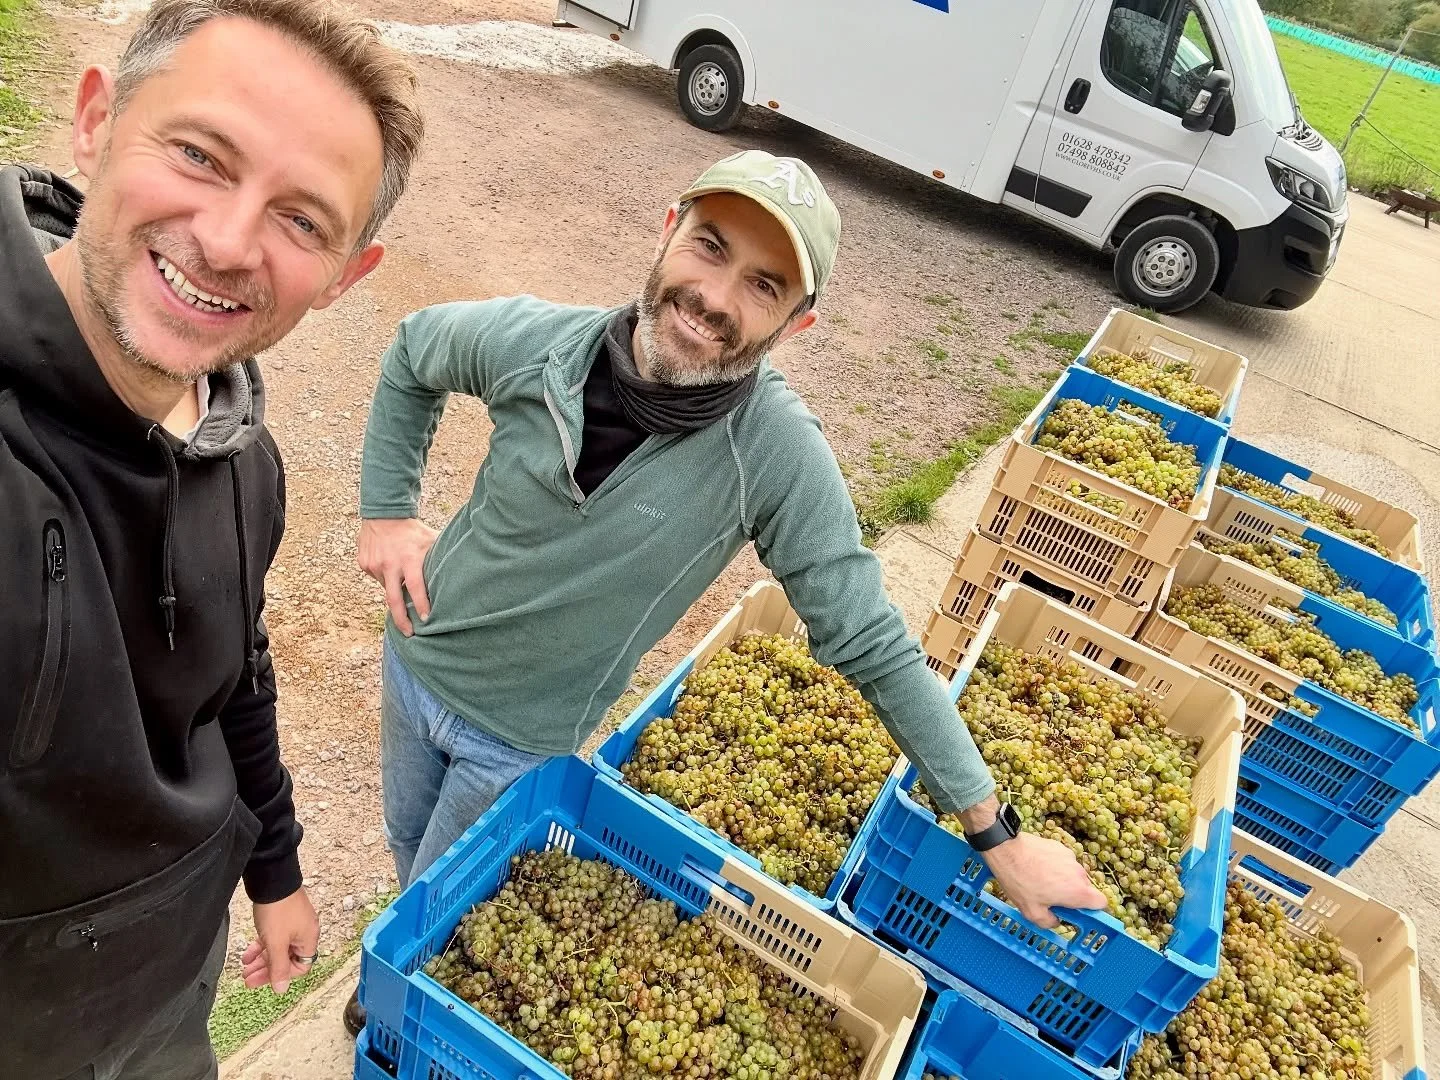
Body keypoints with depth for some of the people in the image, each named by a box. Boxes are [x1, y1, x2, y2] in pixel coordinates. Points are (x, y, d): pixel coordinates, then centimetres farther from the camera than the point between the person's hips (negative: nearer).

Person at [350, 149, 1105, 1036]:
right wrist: (387, 510, -5)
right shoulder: (531, 340, -23)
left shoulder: (779, 457, -31)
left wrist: (997, 833, -20)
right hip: (417, 659, 4)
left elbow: (874, 650, -24)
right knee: (411, 860, 31)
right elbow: (411, 353, 1)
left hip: (523, 741, -4)